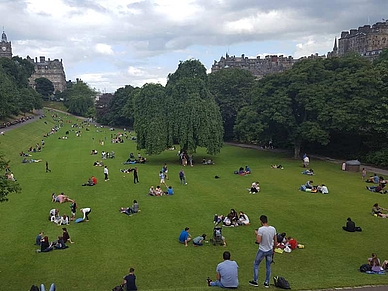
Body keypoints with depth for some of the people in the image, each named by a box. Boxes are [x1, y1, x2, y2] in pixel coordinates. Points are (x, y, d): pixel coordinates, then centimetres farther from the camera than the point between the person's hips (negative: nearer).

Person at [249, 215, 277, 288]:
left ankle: (255, 281, 19)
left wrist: (256, 234, -6)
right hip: (270, 251, 4)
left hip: (262, 251, -4)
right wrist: (273, 249, 16)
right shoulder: (273, 229, -6)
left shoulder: (261, 229, -22)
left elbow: (258, 241, -23)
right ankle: (267, 283, 23)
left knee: (256, 265, 14)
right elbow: (275, 242, 1)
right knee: (268, 267, 17)